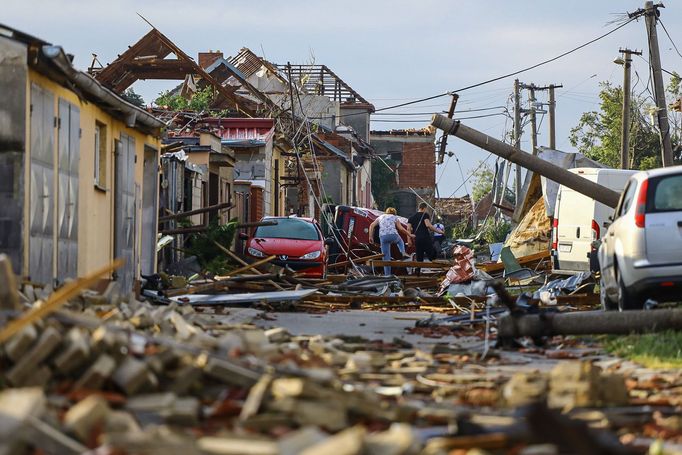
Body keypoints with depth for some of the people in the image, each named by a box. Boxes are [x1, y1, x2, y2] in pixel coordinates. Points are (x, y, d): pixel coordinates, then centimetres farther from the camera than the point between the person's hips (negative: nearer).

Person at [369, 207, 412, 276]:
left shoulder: (381, 217, 25)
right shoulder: (394, 217, 20)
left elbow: (372, 225, 11)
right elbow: (401, 229, 10)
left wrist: (371, 236, 11)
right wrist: (409, 235, 21)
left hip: (383, 236, 1)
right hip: (393, 235, -1)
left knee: (386, 257, 6)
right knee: (400, 241, 37)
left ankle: (387, 275, 0)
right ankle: (403, 252, 11)